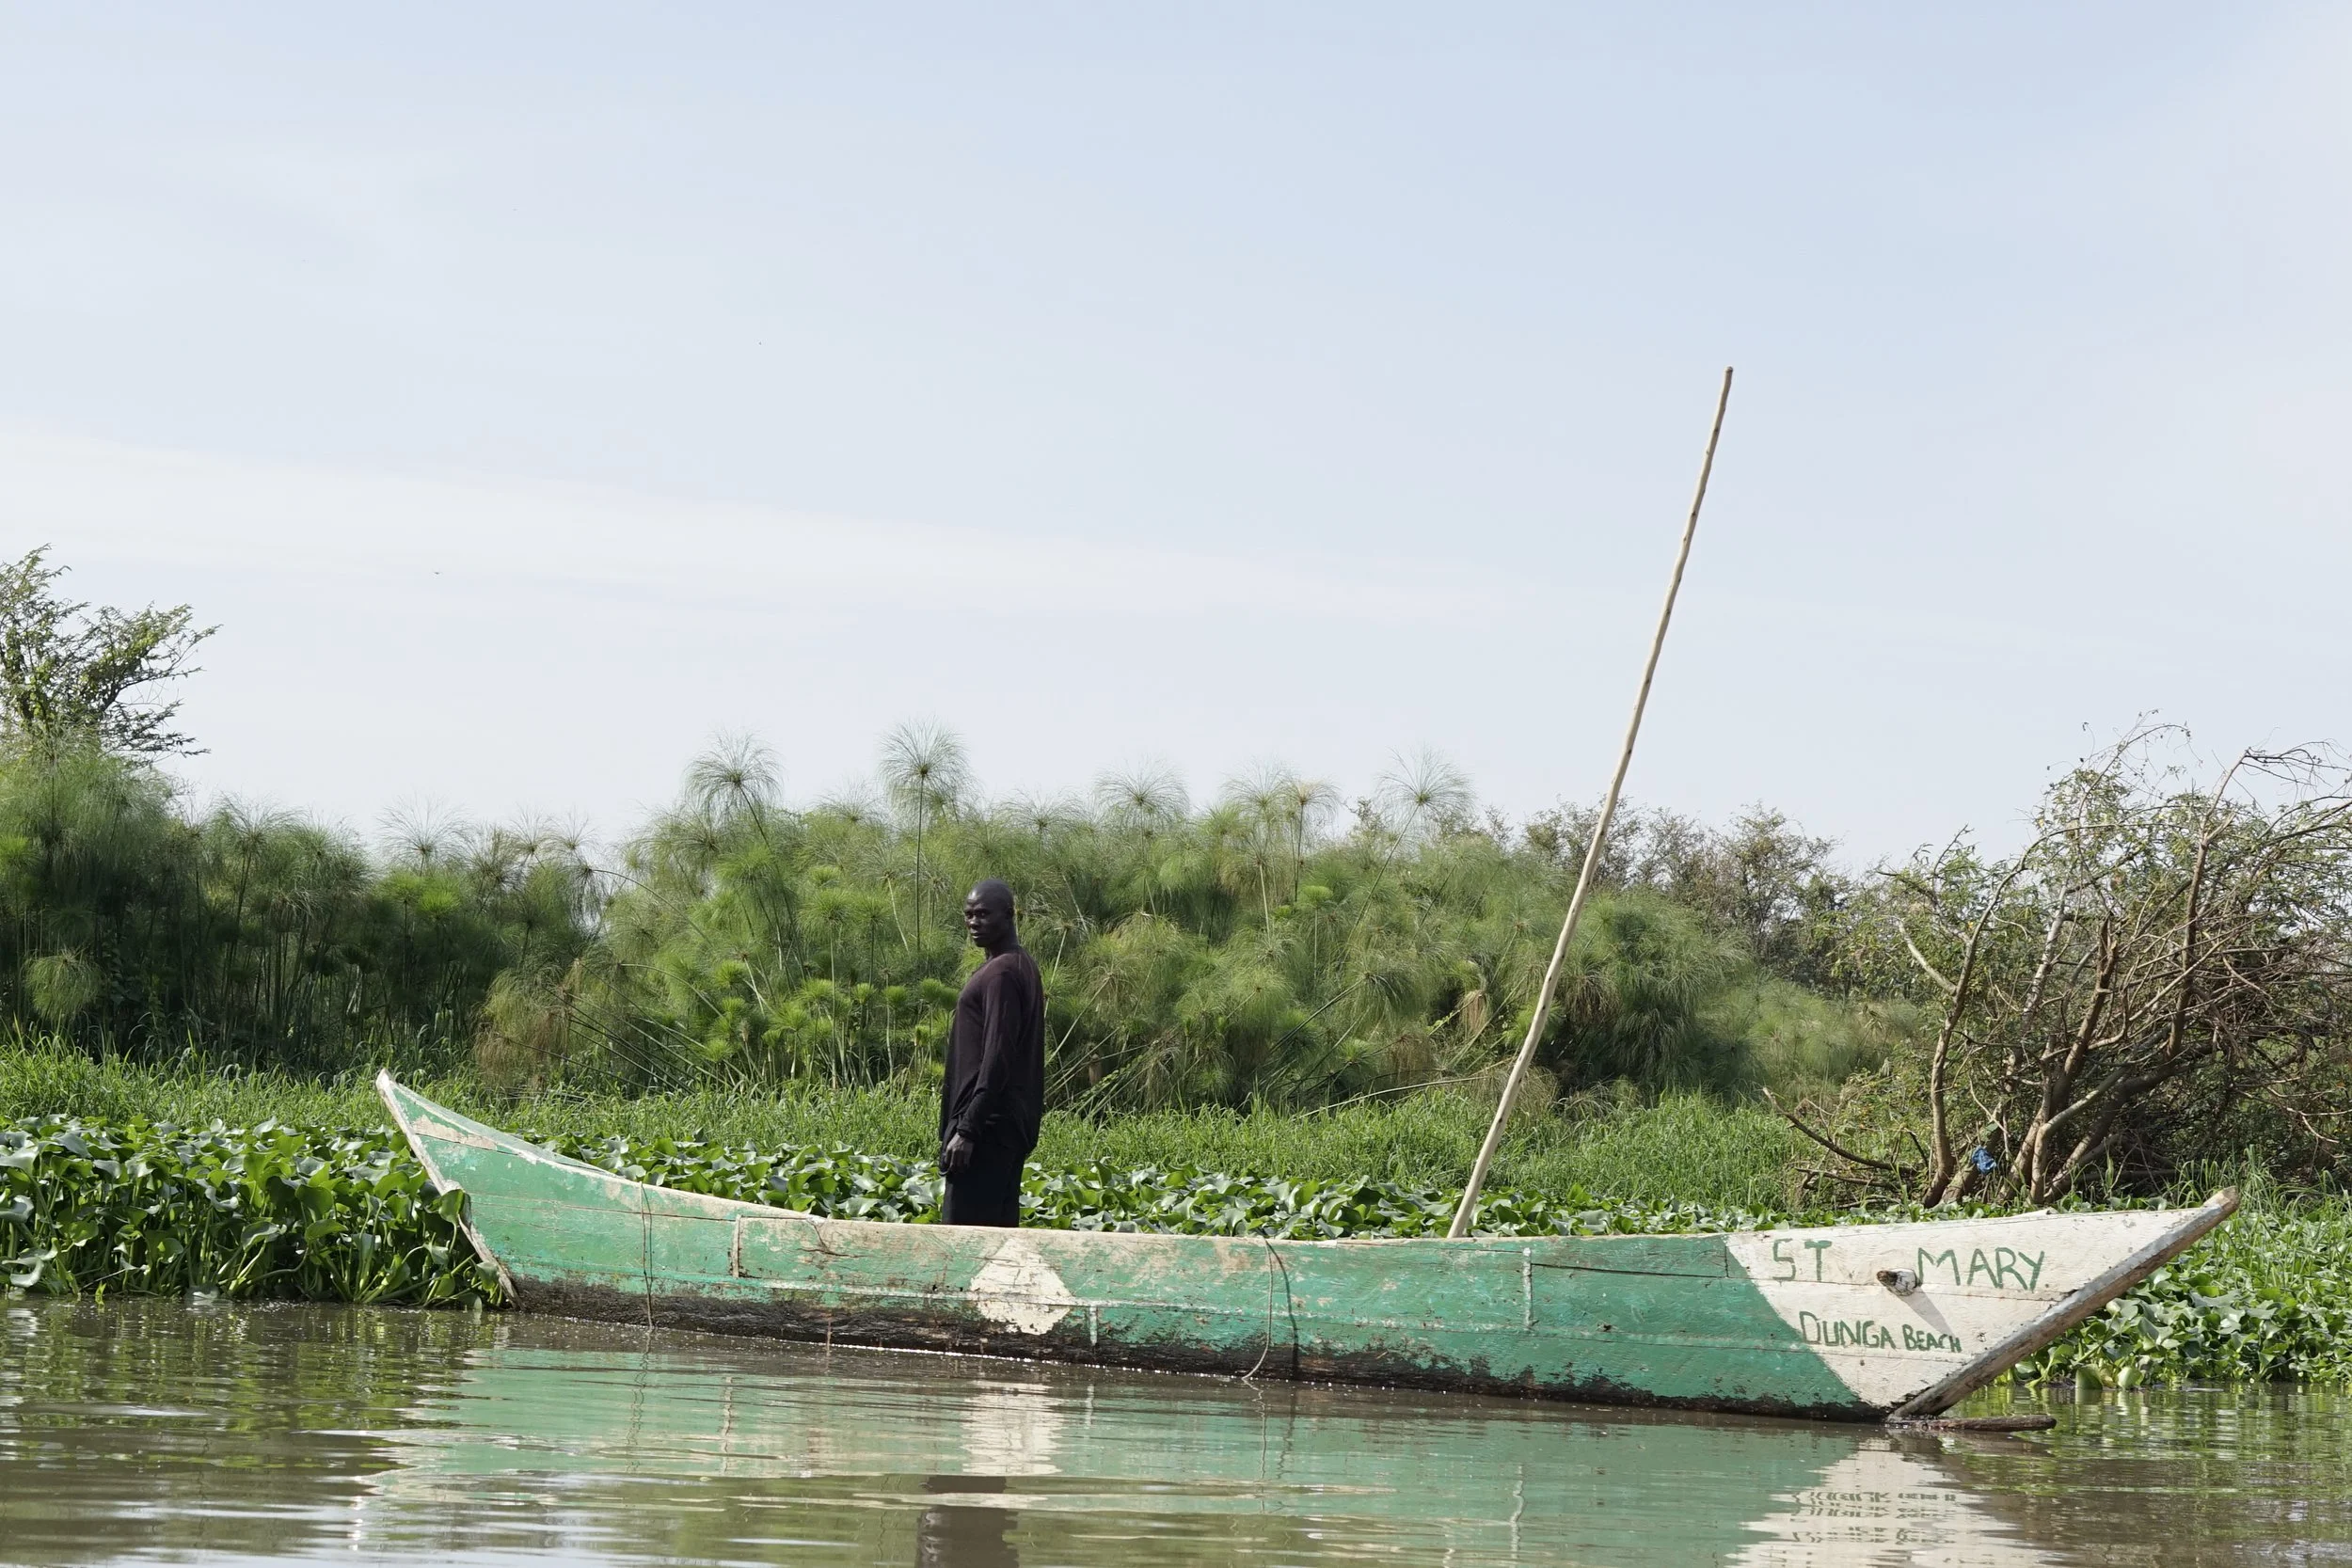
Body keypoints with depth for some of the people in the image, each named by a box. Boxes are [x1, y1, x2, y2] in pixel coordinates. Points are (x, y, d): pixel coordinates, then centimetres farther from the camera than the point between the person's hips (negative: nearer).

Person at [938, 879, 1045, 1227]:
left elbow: (996, 1059, -21)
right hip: (1012, 1123, 10)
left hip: (989, 1122, -10)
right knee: (999, 1223, 10)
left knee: (963, 1226, -13)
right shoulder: (1022, 965, 17)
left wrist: (967, 1129, -22)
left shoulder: (1001, 973, -14)